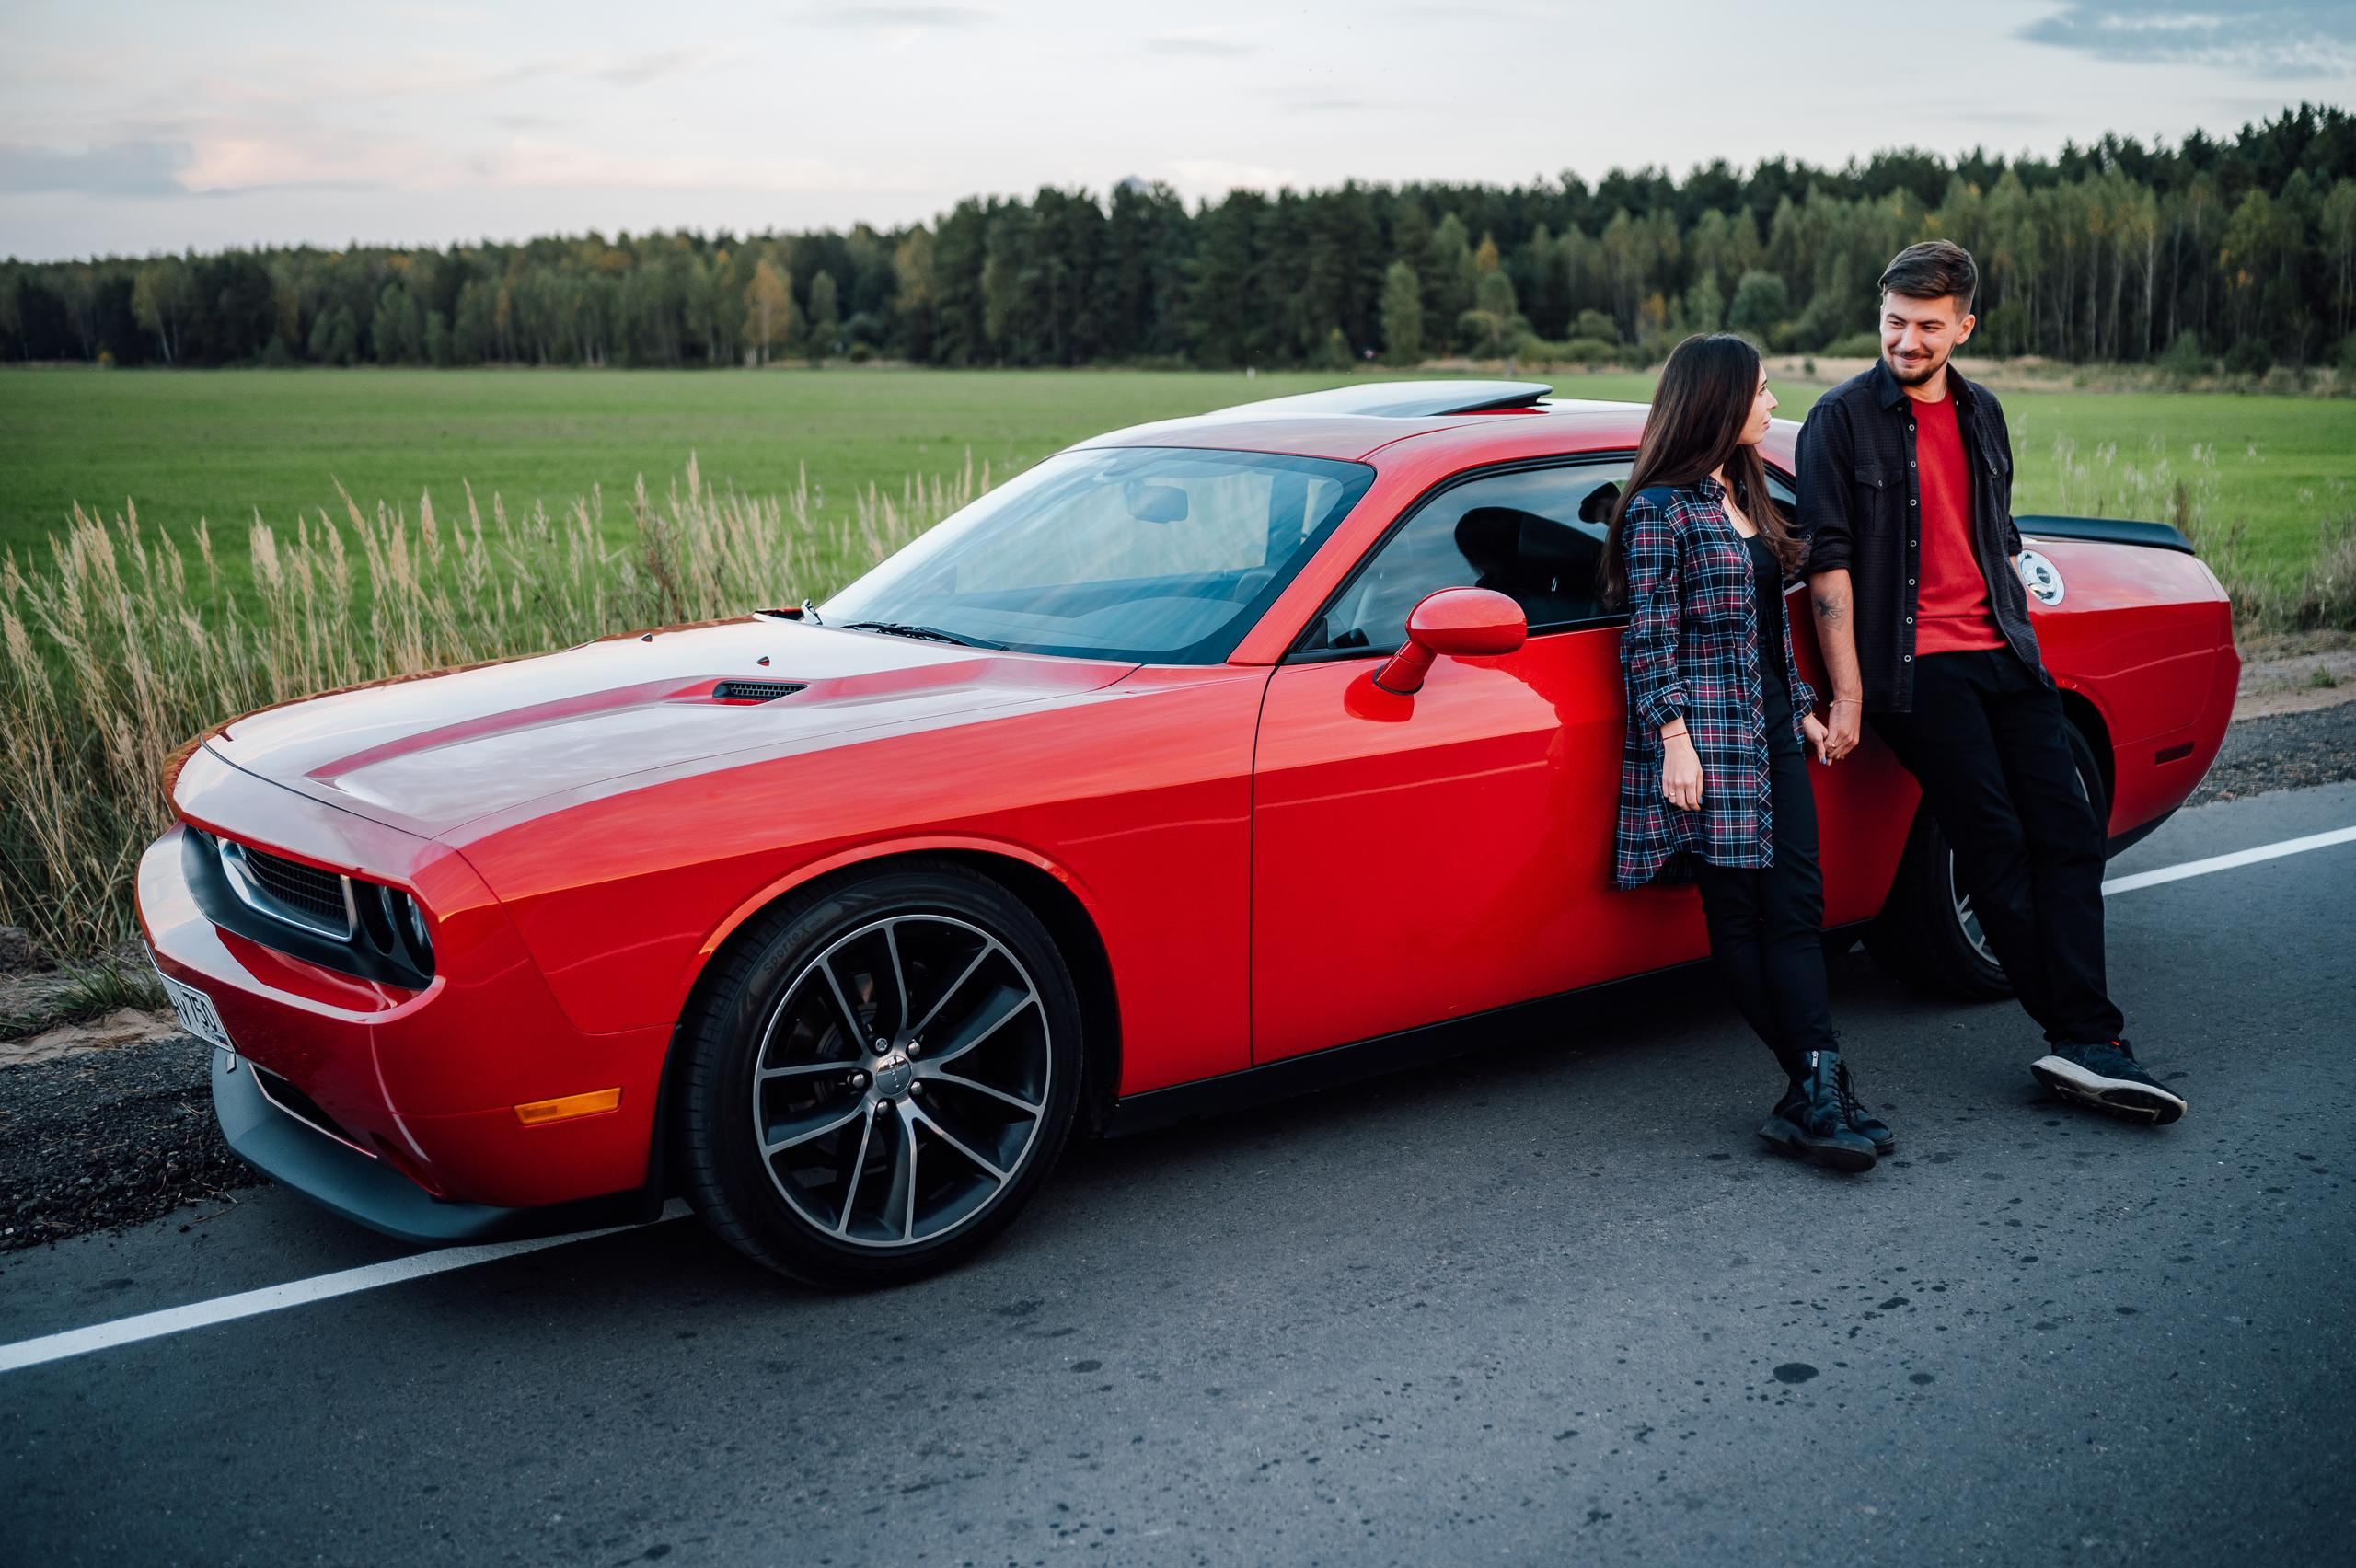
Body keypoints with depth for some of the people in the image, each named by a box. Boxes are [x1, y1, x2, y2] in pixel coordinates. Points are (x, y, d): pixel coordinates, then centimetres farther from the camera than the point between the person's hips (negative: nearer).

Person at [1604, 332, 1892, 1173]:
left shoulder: (1743, 496, 18)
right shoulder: (1660, 508, -7)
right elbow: (1650, 638, -11)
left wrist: (1803, 707, 22)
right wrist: (1673, 739, -17)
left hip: (1771, 731, 8)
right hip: (1709, 732, -8)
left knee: (1798, 904, -3)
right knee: (1738, 915, -4)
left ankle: (1816, 1094, -6)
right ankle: (1819, 1088, -3)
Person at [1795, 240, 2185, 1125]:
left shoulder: (1982, 415, 17)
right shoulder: (1842, 419, -2)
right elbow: (1828, 564, -7)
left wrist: (2022, 639, 20)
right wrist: (1847, 695, -11)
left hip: (2002, 656, 6)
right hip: (1915, 668, -6)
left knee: (2068, 835, -4)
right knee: (1996, 849, -8)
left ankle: (2082, 1047, -5)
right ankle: (2086, 1037, -1)